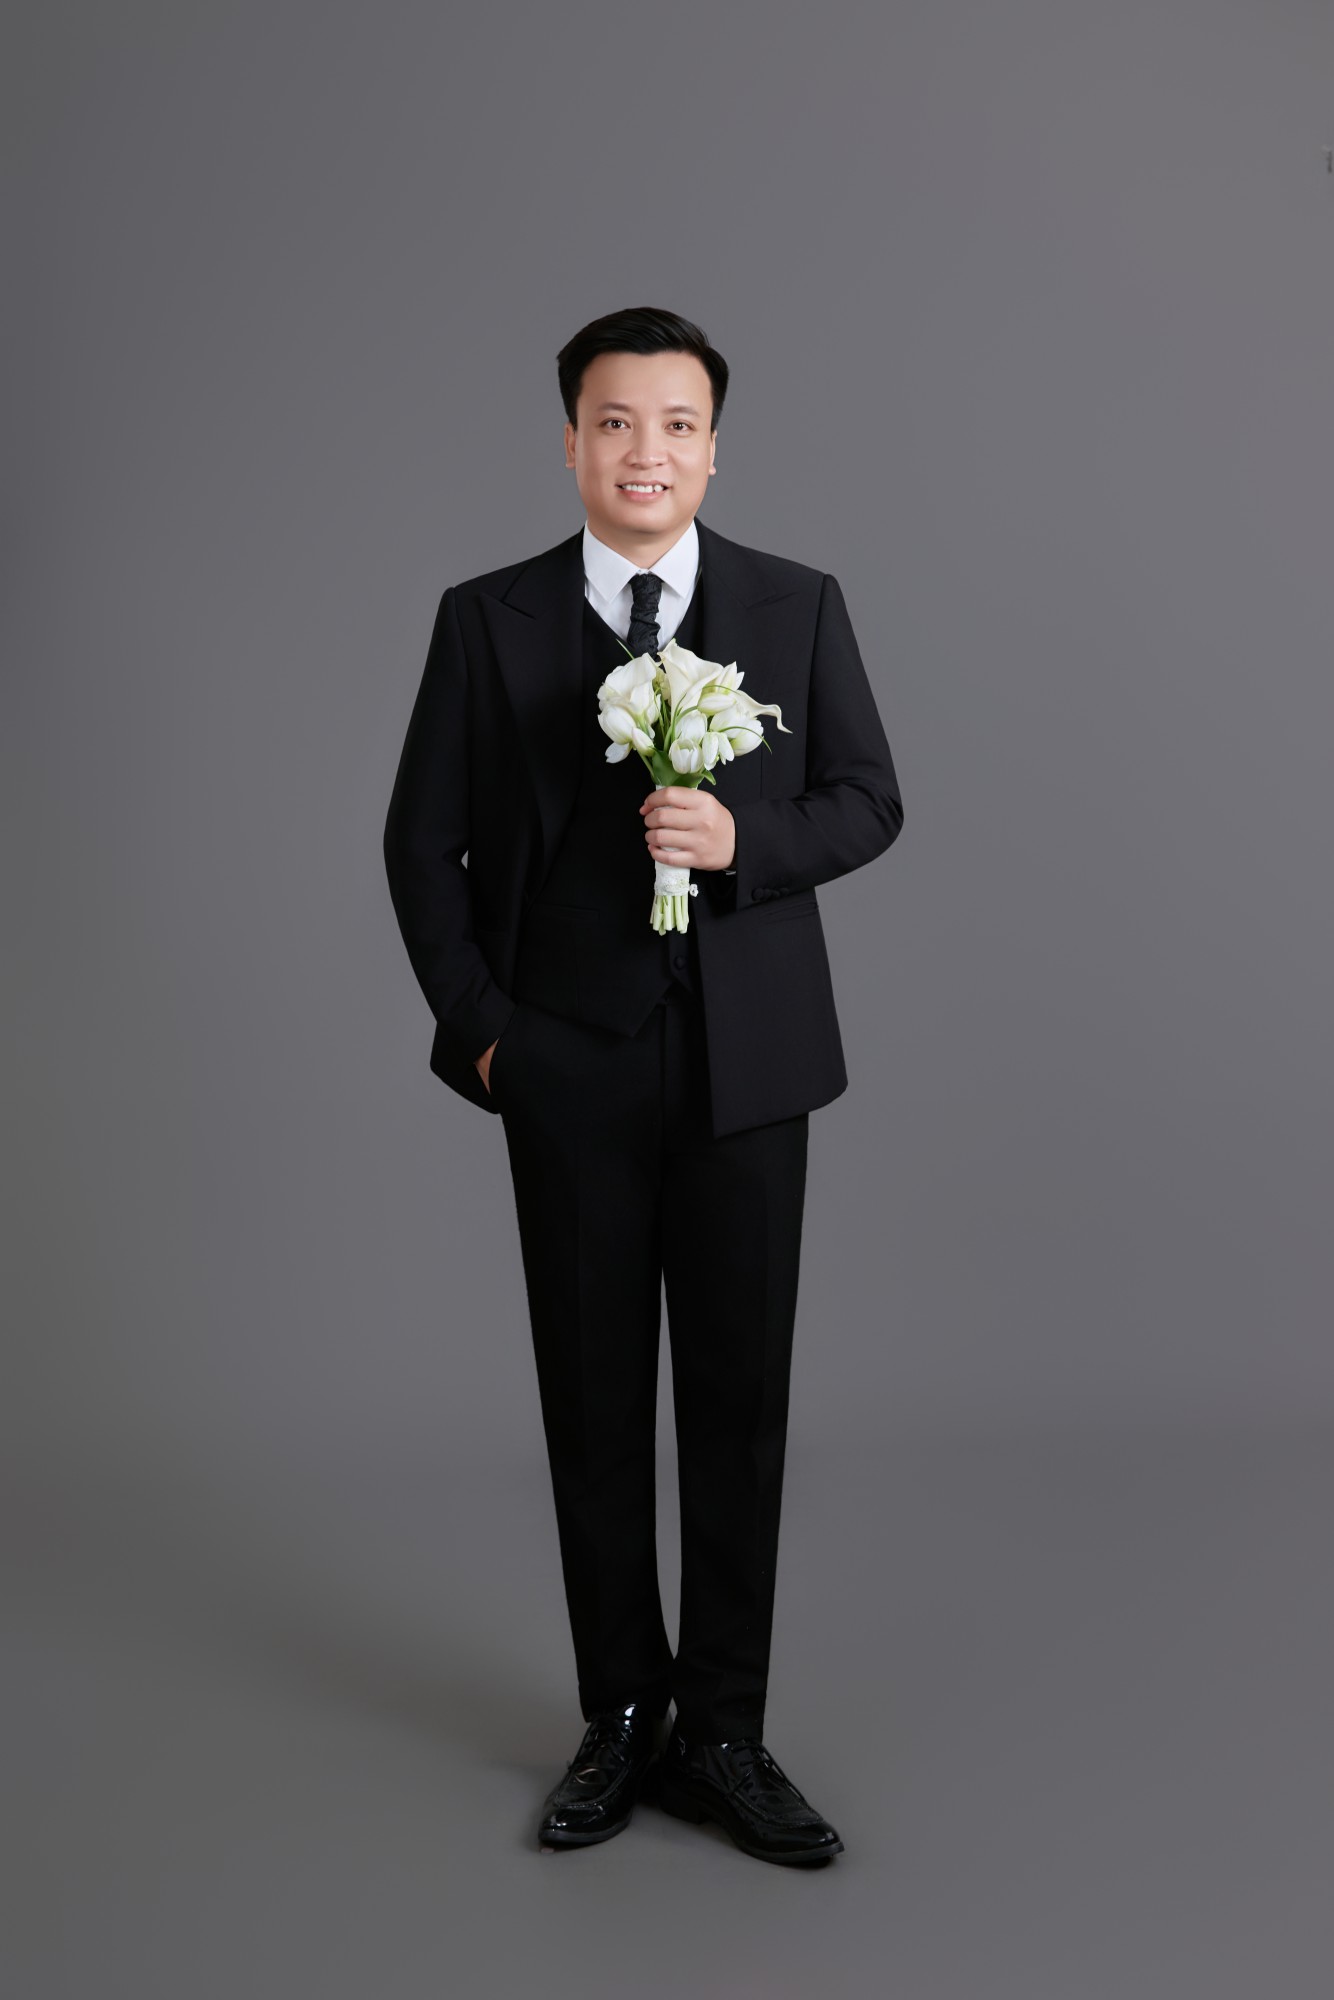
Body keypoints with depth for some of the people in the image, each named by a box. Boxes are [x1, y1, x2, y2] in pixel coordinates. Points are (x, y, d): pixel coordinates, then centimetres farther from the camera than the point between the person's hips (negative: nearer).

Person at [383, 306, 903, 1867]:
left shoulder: (799, 608, 4)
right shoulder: (488, 622, 3)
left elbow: (869, 801, 6)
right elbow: (422, 841, 6)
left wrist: (745, 839, -14)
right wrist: (476, 1024, -1)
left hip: (748, 1064, 0)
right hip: (571, 1072, 0)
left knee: (738, 1400, 4)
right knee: (593, 1403, 8)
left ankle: (722, 1733, 16)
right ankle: (621, 1719, 22)